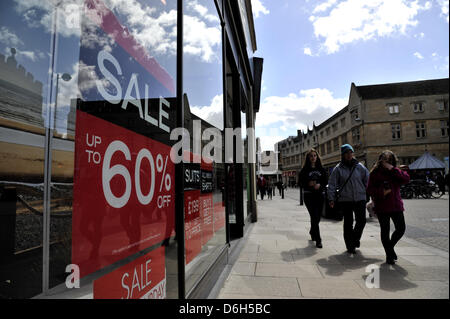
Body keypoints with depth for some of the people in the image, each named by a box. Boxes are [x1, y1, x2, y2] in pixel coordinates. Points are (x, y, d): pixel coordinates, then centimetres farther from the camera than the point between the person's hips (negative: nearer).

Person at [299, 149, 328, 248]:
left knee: (317, 217, 10)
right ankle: (318, 240, -4)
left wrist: (320, 185, -12)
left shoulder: (321, 169, 10)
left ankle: (312, 232, 38)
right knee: (314, 217, -10)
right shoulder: (304, 170, 1)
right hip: (309, 196, -3)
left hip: (319, 195, 3)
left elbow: (326, 181, 8)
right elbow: (301, 182, -1)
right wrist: (308, 184, -20)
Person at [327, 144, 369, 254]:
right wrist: (331, 198, -6)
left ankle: (356, 238, 31)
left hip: (360, 198, 2)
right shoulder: (338, 168, -2)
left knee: (361, 221, 1)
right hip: (345, 199, -2)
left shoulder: (359, 166, 5)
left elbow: (368, 180, 9)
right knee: (348, 223, 6)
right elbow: (332, 184, -2)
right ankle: (350, 245, 21)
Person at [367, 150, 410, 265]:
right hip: (381, 207, -3)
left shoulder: (396, 172, 6)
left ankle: (390, 246, 31)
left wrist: (393, 169, -18)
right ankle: (389, 255, 18)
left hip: (396, 205, 3)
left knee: (401, 228, 3)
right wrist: (381, 192, -20)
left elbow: (406, 179, -13)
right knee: (385, 231, 4)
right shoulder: (375, 173, -2)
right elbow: (369, 190, -4)